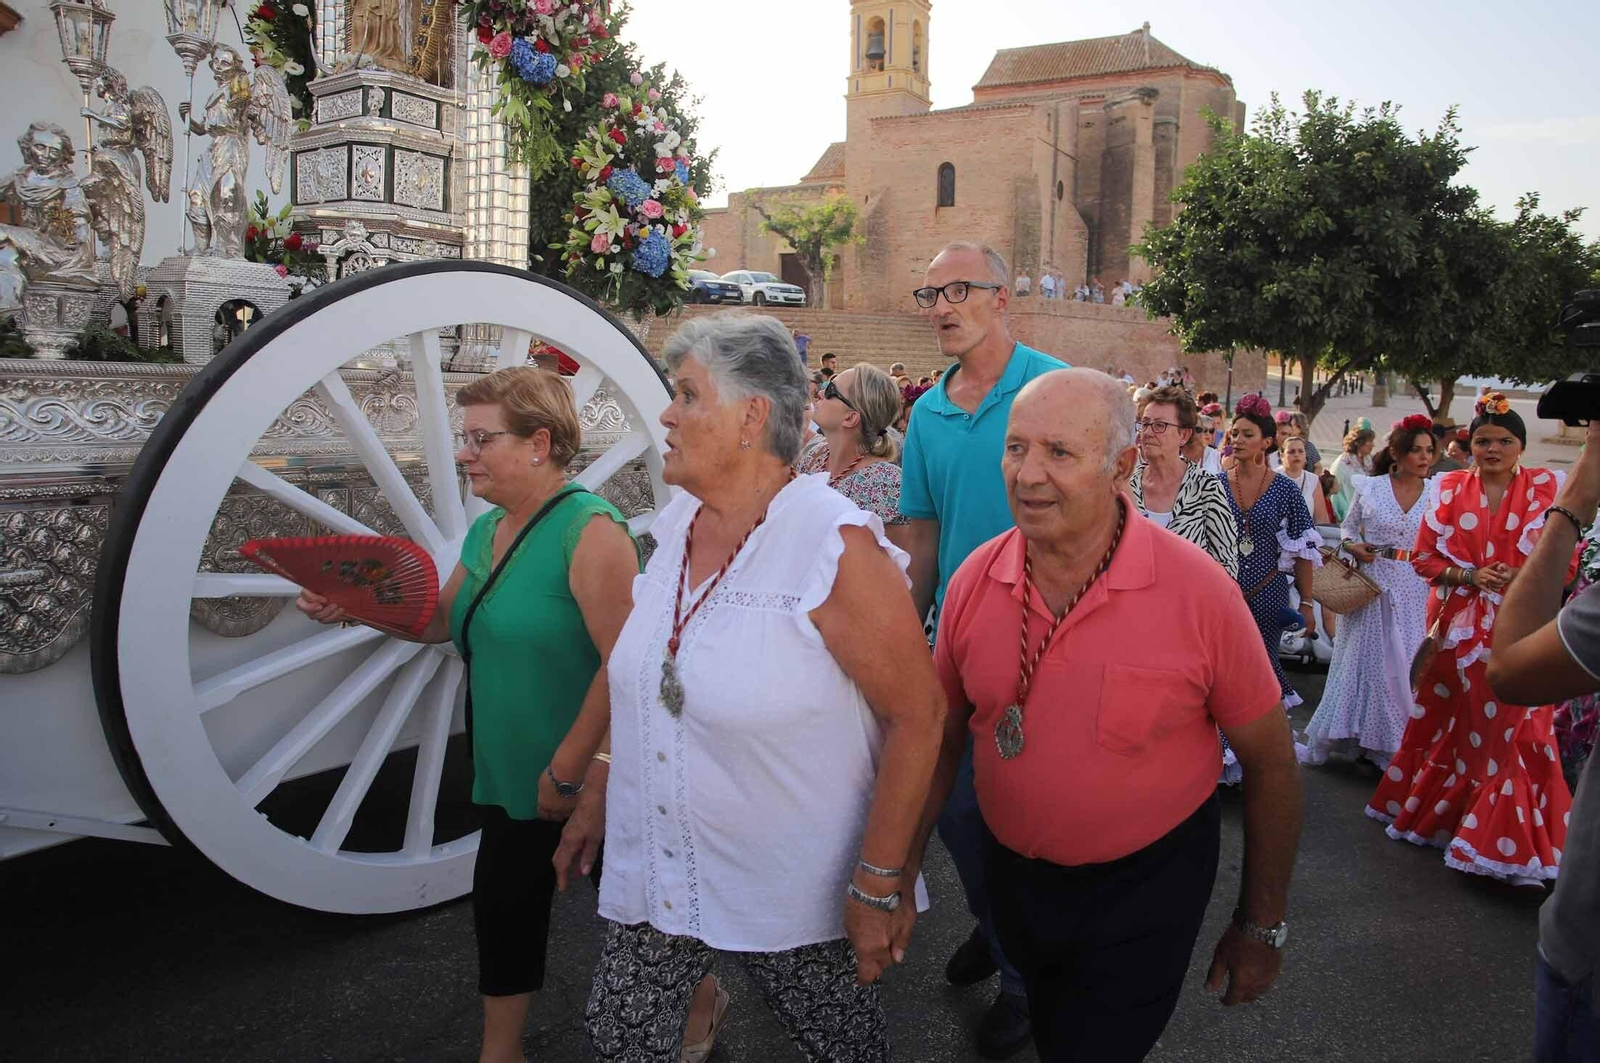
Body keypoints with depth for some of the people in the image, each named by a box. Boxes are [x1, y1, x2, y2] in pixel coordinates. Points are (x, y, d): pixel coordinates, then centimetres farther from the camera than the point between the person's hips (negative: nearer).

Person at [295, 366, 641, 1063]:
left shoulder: (589, 529, -22)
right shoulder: (487, 531, 7)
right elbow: (439, 619, 15)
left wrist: (566, 770, -24)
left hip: (589, 779, -8)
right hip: (512, 777, 8)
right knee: (504, 906, 17)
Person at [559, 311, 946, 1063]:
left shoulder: (836, 545, -20)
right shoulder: (677, 525, 2)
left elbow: (918, 713, -19)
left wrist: (880, 886, -18)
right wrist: (598, 792, 13)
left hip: (793, 893, -5)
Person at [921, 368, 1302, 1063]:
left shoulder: (1198, 592, -22)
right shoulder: (974, 580, -12)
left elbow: (1269, 763, -11)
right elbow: (942, 740, 0)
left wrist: (1261, 928, -5)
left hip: (1143, 892, -4)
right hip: (1014, 874, 5)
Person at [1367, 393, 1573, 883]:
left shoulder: (1546, 488, 2)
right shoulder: (1452, 488, 4)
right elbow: (1425, 557, 4)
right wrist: (1469, 576, -12)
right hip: (1460, 624, 1)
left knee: (1514, 729, -3)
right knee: (1449, 725, 9)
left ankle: (1511, 845, 7)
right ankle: (1437, 814, 27)